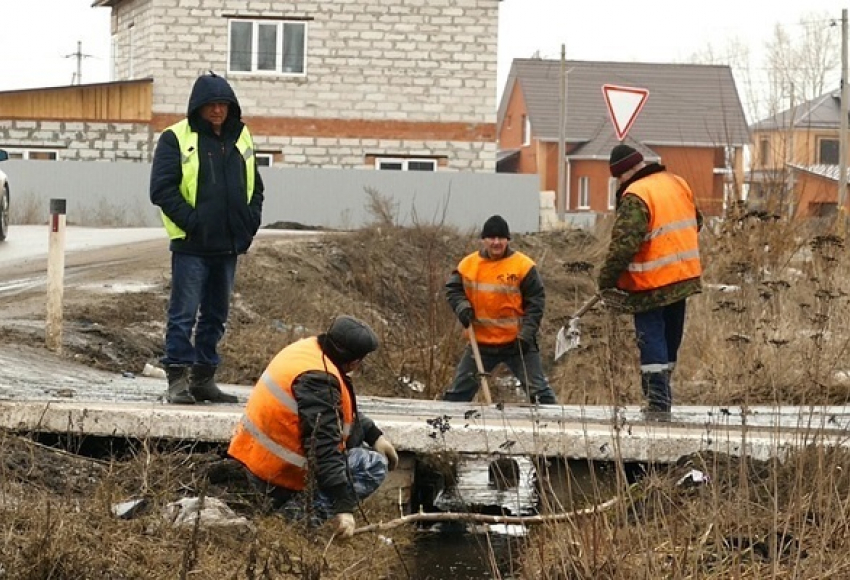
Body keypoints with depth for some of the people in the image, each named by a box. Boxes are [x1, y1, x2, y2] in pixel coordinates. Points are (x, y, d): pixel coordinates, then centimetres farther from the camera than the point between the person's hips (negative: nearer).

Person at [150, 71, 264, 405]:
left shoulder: (241, 139, 13)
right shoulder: (176, 139, -5)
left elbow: (255, 186, 21)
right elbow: (162, 188, -10)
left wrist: (251, 220, 5)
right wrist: (190, 220, -17)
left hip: (228, 245, 6)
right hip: (191, 245, -6)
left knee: (216, 315, 11)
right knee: (184, 314, -6)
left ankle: (203, 378, 19)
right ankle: (178, 379, -4)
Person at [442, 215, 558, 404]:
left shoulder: (523, 266, -10)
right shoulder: (468, 265, -2)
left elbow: (536, 302, -7)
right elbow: (453, 289, 10)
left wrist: (526, 335, -15)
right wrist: (462, 307, -12)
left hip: (516, 342, -3)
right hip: (480, 342, 3)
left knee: (538, 389, -4)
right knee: (459, 390, 11)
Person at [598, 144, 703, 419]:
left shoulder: (635, 197, -18)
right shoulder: (678, 184, 8)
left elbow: (624, 243, -23)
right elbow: (695, 223, 20)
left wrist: (607, 279, -14)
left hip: (651, 283, -8)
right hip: (684, 277, 8)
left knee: (651, 338, -2)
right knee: (670, 337, 16)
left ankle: (658, 401, -8)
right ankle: (662, 394, 26)